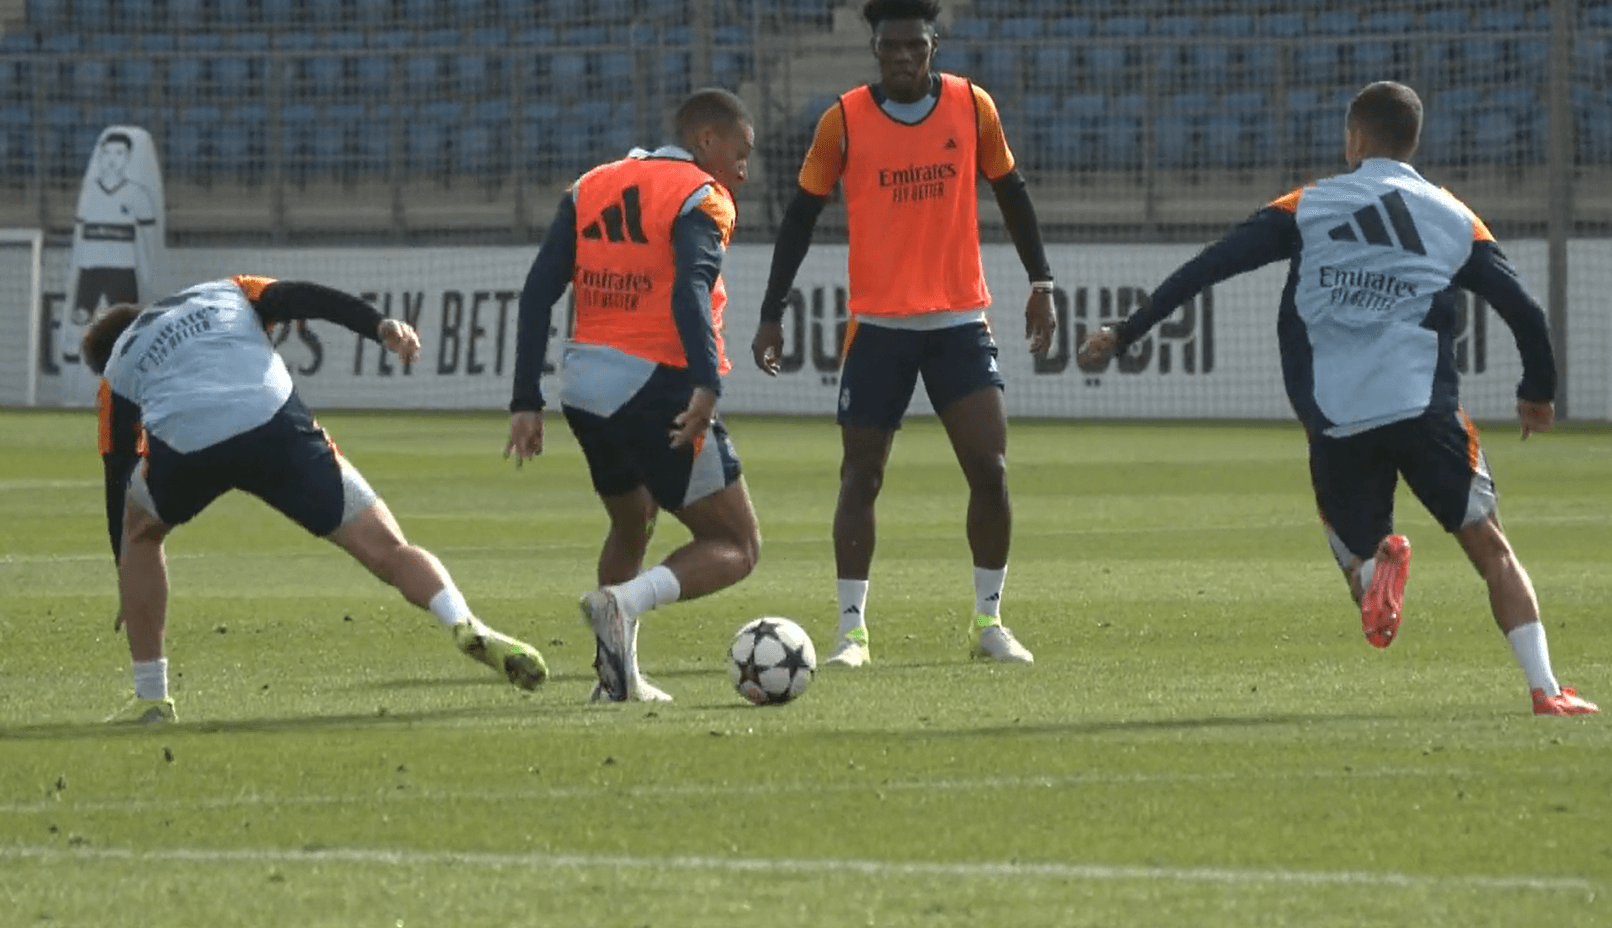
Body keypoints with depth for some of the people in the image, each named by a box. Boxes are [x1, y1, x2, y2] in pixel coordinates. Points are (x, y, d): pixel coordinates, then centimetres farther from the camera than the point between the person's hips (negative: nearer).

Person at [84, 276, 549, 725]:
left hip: (181, 446, 0)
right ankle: (463, 622, -28)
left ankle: (150, 699, 29)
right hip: (275, 425, 0)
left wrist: (126, 584, 38)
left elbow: (118, 473, 31)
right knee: (387, 549, 1)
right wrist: (381, 326, 4)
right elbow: (305, 298, 17)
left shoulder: (119, 367, 33)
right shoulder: (226, 294, 36)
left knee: (138, 531, 32)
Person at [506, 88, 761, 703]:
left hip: (586, 392, 7)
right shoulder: (701, 199, -4)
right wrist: (707, 386, -35)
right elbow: (691, 290, -23)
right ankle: (625, 602, -23)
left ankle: (617, 677, 24)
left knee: (631, 527, 30)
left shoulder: (590, 189, 15)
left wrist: (526, 404, 10)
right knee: (736, 547, 2)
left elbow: (538, 293, 9)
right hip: (659, 389, -7)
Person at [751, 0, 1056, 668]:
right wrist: (772, 314, -2)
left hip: (960, 321, 1)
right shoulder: (844, 121, -5)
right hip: (877, 325, -1)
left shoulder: (973, 107, -1)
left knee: (990, 472, -7)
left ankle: (989, 621, 7)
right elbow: (801, 216, 1)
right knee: (861, 475, -2)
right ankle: (852, 630, 6)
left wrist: (1040, 283, 8)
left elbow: (1010, 193, 11)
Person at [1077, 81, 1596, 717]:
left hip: (1335, 425, 0)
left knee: (1356, 554, 14)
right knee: (1491, 548, 8)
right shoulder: (1455, 219, 13)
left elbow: (1204, 269, 7)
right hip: (1425, 409, 0)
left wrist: (1124, 334, 13)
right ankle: (1545, 689, -6)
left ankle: (1374, 567, -23)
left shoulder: (1307, 209, 11)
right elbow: (1525, 312, 14)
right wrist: (1538, 394, 32)